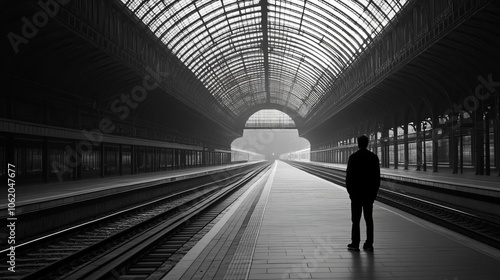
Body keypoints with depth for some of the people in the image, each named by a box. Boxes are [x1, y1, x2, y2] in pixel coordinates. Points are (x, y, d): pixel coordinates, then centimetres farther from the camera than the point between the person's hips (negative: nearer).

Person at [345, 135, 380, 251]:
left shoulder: (353, 157, -8)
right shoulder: (374, 157, 1)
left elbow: (349, 176, -7)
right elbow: (377, 176, 3)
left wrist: (349, 190, 4)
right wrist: (374, 192, 10)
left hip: (356, 193, -3)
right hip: (369, 193, 3)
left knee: (356, 219, 2)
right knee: (369, 219, 7)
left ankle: (355, 244, 3)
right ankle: (369, 244, 8)